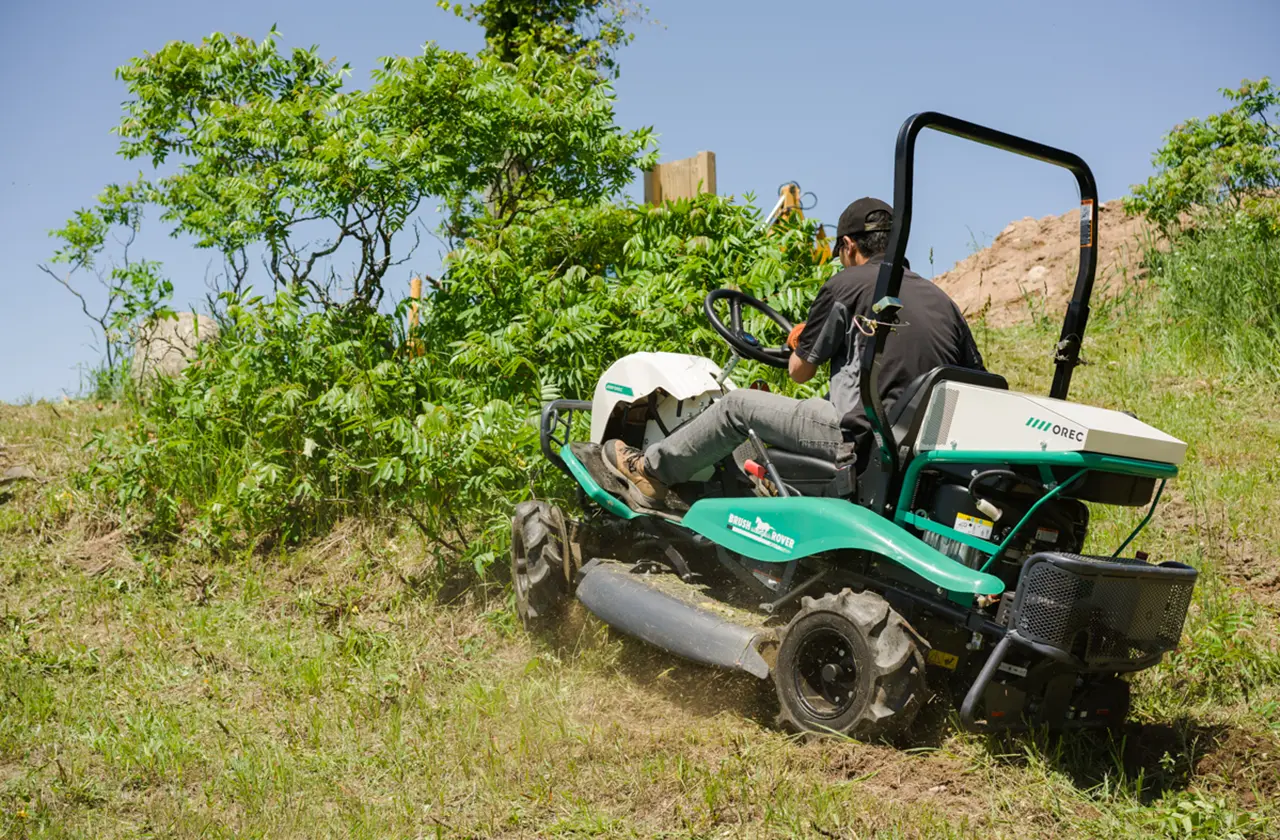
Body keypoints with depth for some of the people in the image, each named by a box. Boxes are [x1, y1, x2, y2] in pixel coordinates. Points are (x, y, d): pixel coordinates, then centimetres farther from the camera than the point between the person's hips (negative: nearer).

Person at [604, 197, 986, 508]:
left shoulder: (847, 285, -4)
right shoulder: (941, 298, 13)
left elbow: (799, 370, 4)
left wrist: (800, 343, 27)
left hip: (864, 437, -7)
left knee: (737, 404, 10)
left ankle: (652, 470, 23)